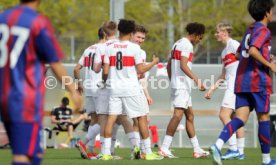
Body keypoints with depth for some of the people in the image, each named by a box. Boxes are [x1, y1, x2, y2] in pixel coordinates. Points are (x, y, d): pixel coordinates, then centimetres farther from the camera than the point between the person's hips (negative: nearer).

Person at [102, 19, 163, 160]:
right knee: (142, 118, 5)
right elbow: (141, 70, -6)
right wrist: (153, 63, 11)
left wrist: (105, 80, 22)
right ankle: (148, 152, 5)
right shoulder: (134, 47, -6)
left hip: (114, 87, 3)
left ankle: (106, 153, -5)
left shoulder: (110, 48, 3)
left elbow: (105, 71, 1)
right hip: (131, 89, -3)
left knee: (111, 117, 1)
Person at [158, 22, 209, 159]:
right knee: (178, 115, -15)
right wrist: (196, 79, -24)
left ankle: (197, 150, 17)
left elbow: (169, 66, 23)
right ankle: (164, 148, -20)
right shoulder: (187, 45, -10)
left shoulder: (177, 44, 20)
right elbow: (183, 65, -21)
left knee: (190, 116, 13)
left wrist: (172, 81, 27)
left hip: (176, 84, 11)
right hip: (182, 85, -11)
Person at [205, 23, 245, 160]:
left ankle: (233, 148, -19)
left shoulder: (233, 44, -5)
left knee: (224, 114, -16)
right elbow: (223, 75, 29)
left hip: (237, 84, -10)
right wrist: (212, 89, 29)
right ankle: (240, 152, 7)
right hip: (231, 85, 10)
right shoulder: (224, 51, 23)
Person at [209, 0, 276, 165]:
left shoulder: (250, 30, 19)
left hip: (242, 80, 7)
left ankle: (218, 145, -26)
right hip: (258, 80, -7)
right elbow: (253, 50, -24)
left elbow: (239, 53, 27)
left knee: (240, 119, -2)